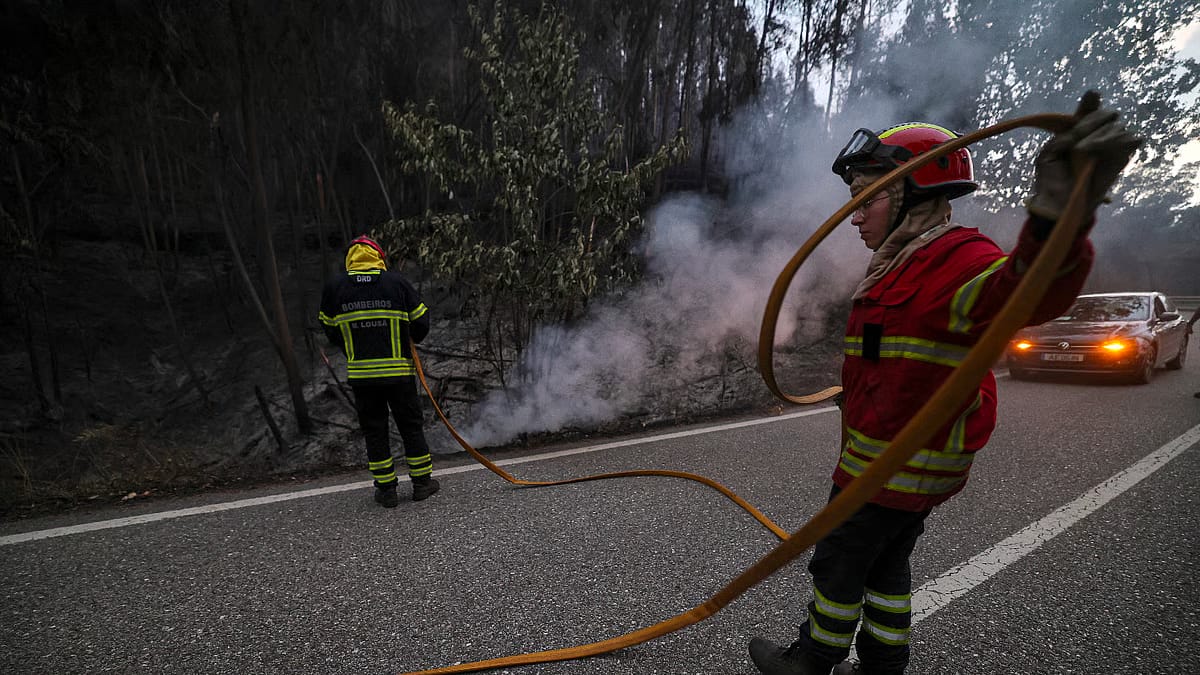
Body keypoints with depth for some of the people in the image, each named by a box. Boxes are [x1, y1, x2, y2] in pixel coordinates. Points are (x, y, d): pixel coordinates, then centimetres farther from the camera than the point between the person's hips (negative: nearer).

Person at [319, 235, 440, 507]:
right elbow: (421, 321, 0)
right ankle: (422, 482, 21)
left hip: (361, 374, 1)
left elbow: (330, 329, 9)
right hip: (399, 371, -1)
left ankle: (386, 489, 18)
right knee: (411, 426, 12)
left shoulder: (334, 286, 0)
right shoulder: (396, 282, -4)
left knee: (374, 430, 12)